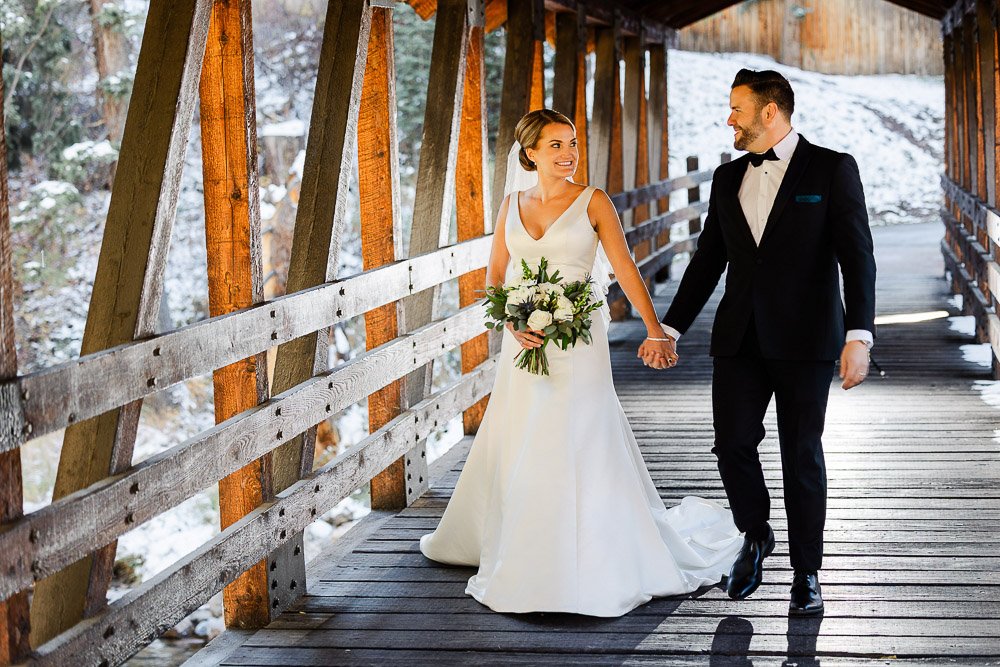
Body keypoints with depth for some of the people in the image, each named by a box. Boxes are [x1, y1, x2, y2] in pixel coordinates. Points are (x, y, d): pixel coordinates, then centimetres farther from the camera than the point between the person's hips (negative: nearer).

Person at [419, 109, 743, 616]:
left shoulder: (593, 202, -3)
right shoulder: (513, 204, 7)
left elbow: (626, 270, -9)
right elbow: (495, 275, 9)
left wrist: (655, 331, -20)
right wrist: (512, 322, -10)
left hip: (577, 341, -4)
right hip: (524, 342, 4)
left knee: (579, 447, -4)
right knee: (515, 449, 12)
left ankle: (593, 563, 6)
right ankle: (522, 557, 30)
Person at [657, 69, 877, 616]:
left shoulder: (832, 169, -3)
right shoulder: (727, 178, 12)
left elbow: (857, 257, -9)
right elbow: (707, 261, 17)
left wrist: (859, 336, -20)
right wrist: (670, 328, 12)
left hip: (805, 339, -4)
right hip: (740, 339, 4)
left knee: (802, 455, 3)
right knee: (732, 444, -1)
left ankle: (806, 571, 16)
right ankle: (755, 536, 26)